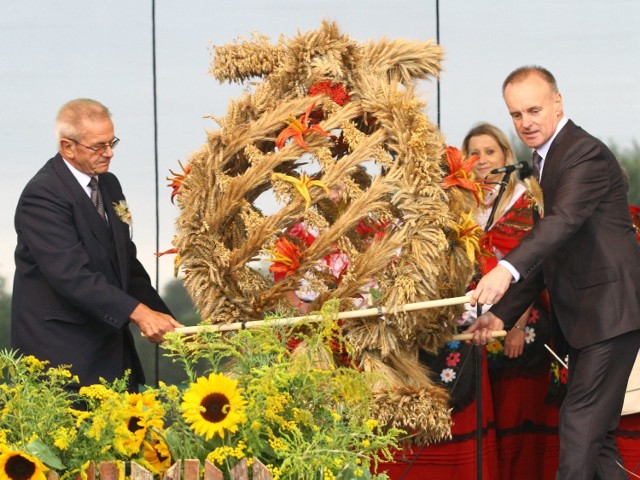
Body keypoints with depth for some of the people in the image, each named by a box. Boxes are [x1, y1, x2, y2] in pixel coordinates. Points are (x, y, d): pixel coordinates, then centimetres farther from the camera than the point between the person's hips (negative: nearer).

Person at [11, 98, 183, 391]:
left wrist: (163, 321, 6)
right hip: (62, 353, -8)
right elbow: (71, 274, -24)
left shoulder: (109, 185, 14)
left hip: (112, 349, 8)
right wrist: (138, 312, -30)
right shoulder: (42, 195, -14)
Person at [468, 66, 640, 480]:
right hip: (589, 316, 11)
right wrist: (503, 313, 15)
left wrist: (508, 270, -47)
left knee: (580, 424, -14)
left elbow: (564, 220, -33)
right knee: (596, 433, 14)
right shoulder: (549, 157, 17)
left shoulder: (584, 153, -15)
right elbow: (548, 249, 21)